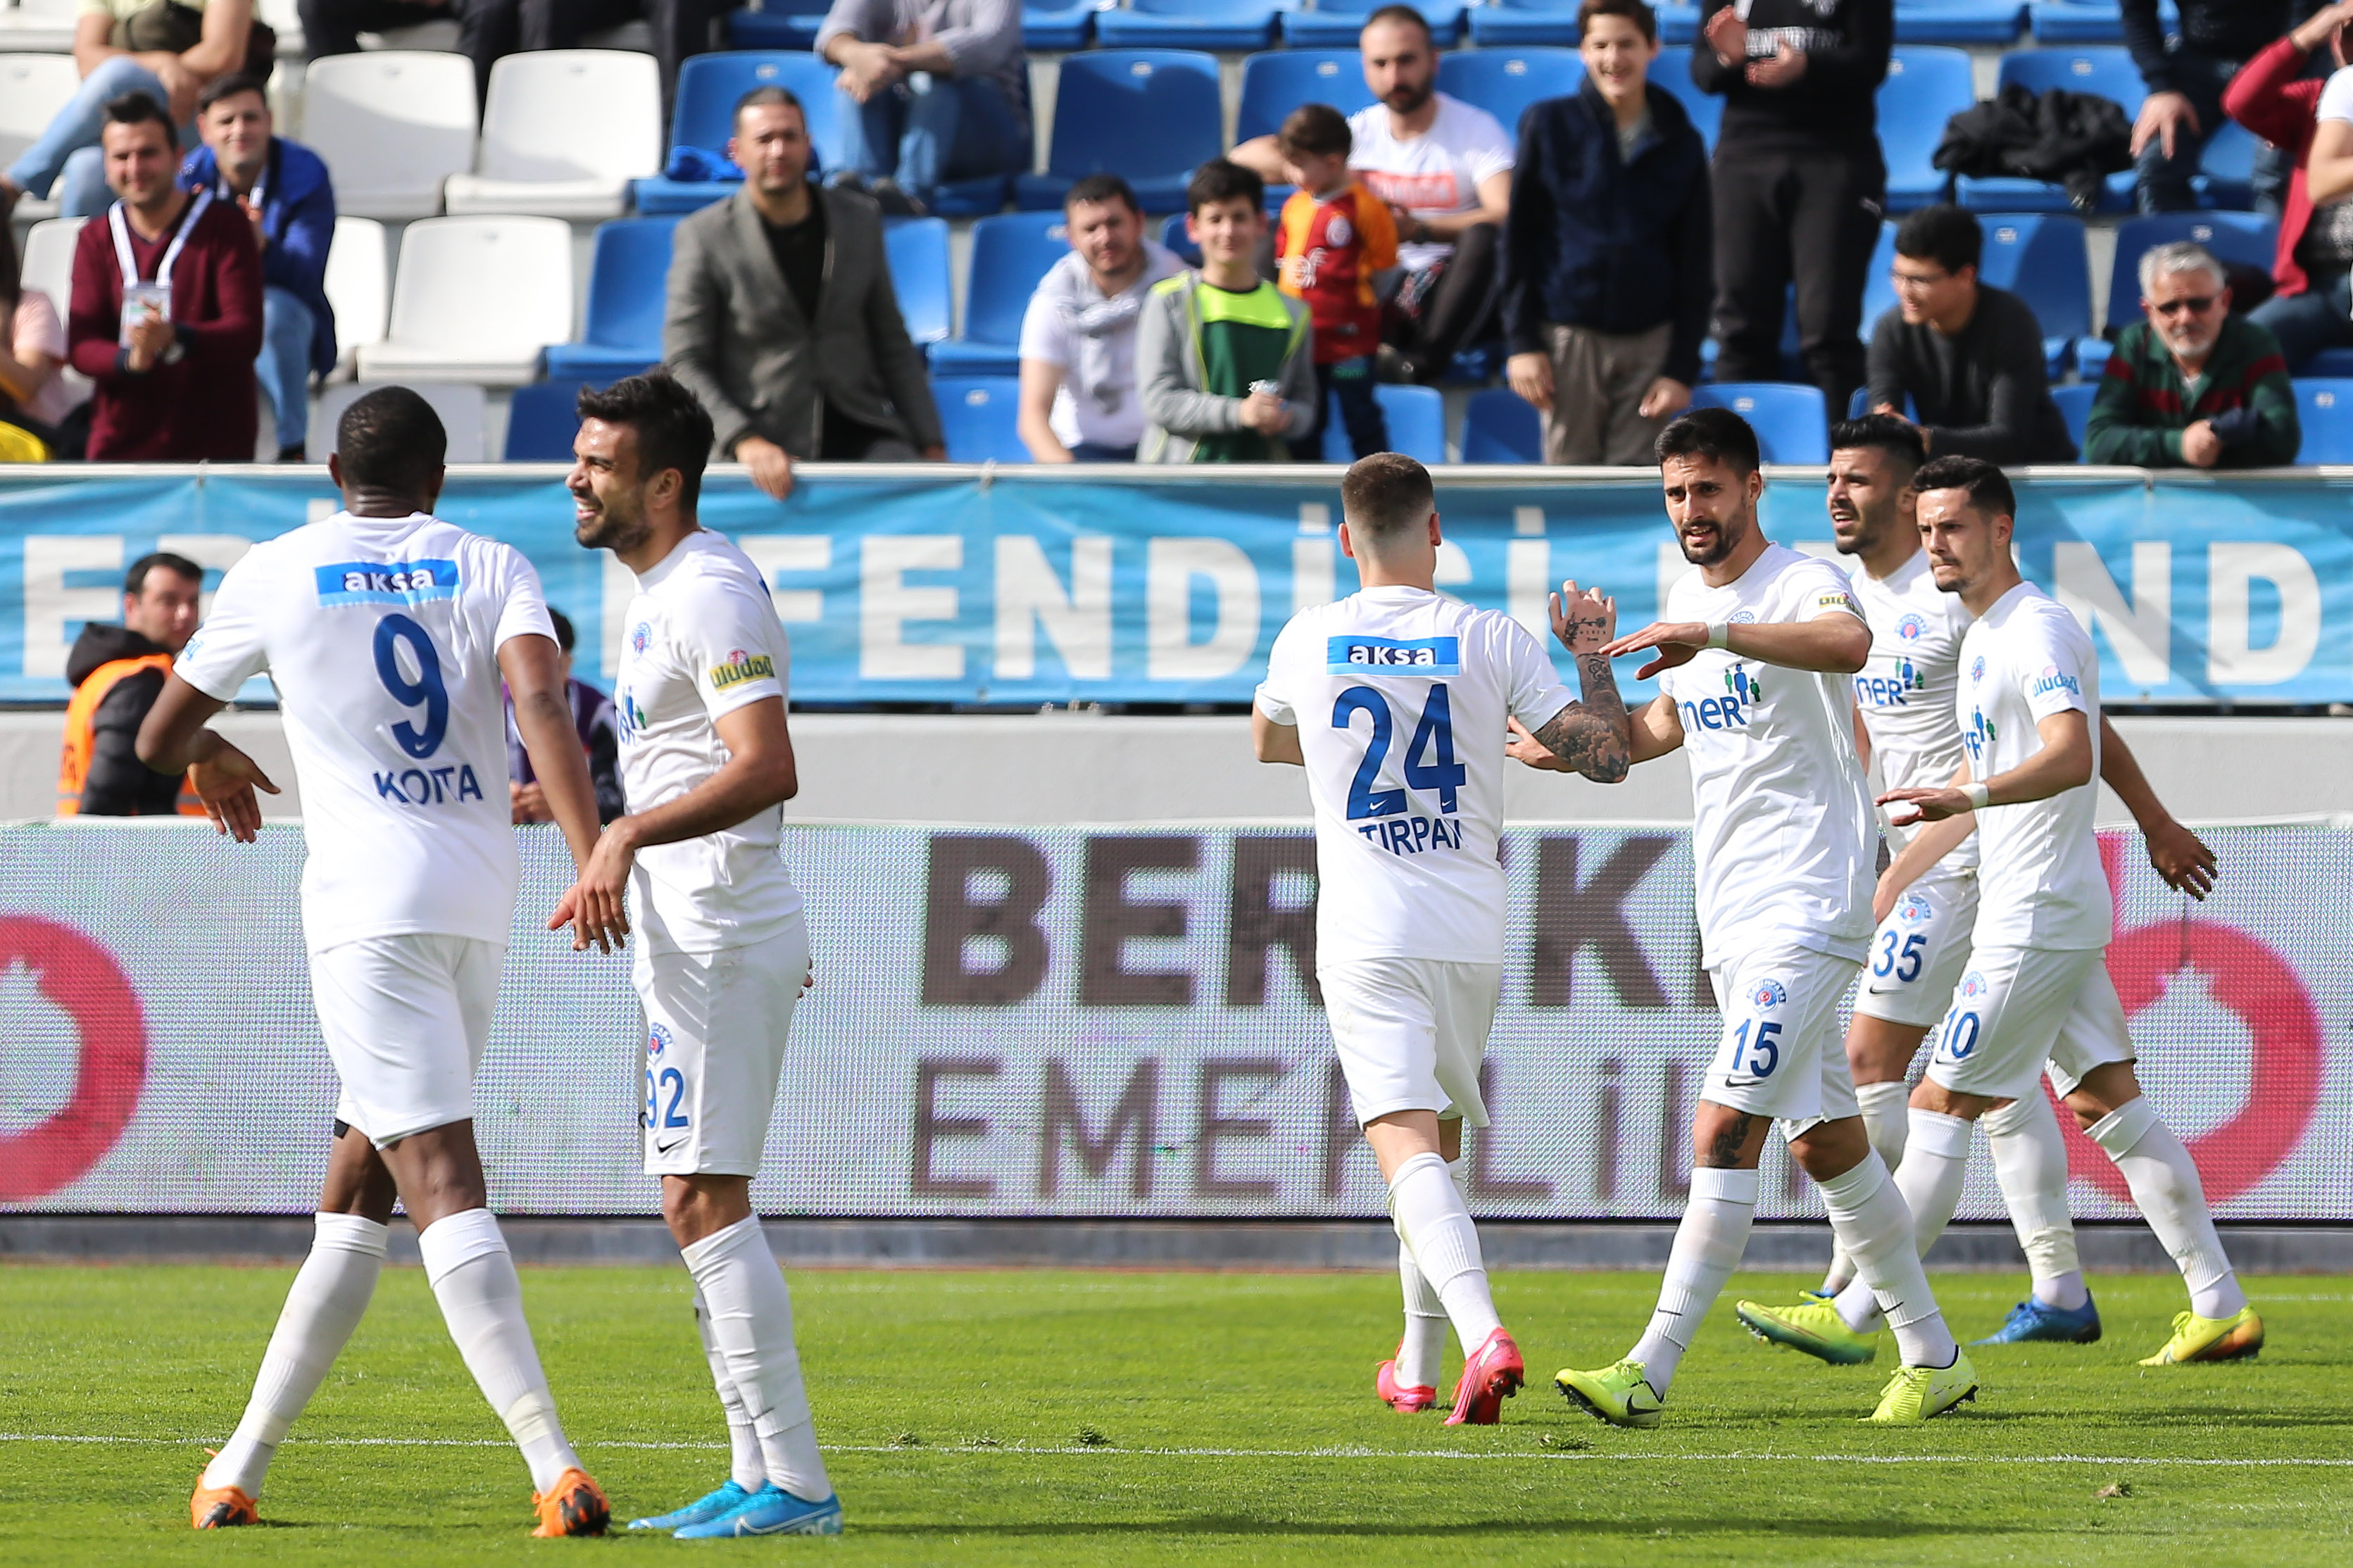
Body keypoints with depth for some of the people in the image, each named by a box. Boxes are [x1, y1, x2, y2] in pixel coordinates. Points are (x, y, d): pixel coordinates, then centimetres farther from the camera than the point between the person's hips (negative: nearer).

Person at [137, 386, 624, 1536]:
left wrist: (215, 763, 36)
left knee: (441, 1185, -12)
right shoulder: (493, 571, 7)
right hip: (482, 903, 4)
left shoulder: (277, 575, 4)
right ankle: (242, 1466, 17)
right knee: (355, 1186, 14)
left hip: (370, 903, -4)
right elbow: (539, 701, -13)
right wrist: (594, 861, -23)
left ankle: (556, 1468, -25)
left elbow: (158, 739, 12)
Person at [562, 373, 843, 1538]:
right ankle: (760, 1476, 14)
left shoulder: (710, 594, -15)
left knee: (705, 1199, -13)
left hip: (721, 934, -11)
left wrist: (630, 835, -36)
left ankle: (794, 1484, -14)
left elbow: (766, 770, -27)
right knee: (698, 1205, 12)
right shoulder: (666, 592, 17)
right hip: (691, 933, 11)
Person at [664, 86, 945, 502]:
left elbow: (893, 344, 19)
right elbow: (685, 365, -3)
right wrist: (744, 441, -17)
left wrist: (931, 445, 11)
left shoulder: (859, 221, 13)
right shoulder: (704, 238, 1)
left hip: (861, 438, 3)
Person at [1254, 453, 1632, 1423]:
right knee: (1441, 1135, 21)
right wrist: (1592, 656, 15)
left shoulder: (1307, 643, 1)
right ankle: (1419, 1367, 27)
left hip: (1365, 936, -2)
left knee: (1405, 1145, -13)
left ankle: (1483, 1335, -36)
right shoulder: (1491, 641, -2)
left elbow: (1267, 743, 23)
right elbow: (1605, 756, -1)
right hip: (1472, 933, 2)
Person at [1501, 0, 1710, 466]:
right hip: (1569, 335, -1)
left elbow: (1696, 269, 7)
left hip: (1649, 339, 1)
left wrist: (1682, 368, 1)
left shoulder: (1681, 144, 5)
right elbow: (1518, 241, 4)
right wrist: (1521, 342, -3)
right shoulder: (1549, 126, 2)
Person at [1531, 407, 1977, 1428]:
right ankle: (1931, 1355, 22)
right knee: (1824, 1141, 12)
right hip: (1732, 919, 9)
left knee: (1725, 1126, -16)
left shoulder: (1801, 585, -13)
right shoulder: (1686, 599, 13)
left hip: (1806, 907, -9)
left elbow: (1848, 644, -38)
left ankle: (1649, 1373, -20)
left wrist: (1713, 634, -46)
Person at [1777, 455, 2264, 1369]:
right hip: (2063, 915, 10)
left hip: (2035, 917, -10)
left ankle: (1855, 1316, -3)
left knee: (1943, 1105, -6)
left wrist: (1962, 797, -46)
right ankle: (2221, 1310, 10)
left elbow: (2071, 757, -32)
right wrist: (1893, 880, 28)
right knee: (2107, 1102, 10)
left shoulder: (2037, 632, -16)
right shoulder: (1984, 637, 17)